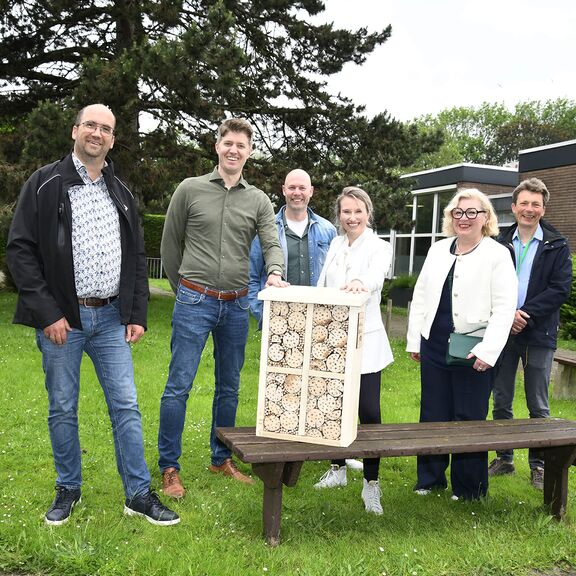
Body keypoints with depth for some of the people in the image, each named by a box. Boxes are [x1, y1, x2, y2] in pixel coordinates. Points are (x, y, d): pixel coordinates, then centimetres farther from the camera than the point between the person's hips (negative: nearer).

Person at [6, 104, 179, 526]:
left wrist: (138, 314, 5)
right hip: (61, 319, -3)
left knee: (126, 406, 4)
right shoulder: (45, 184, -2)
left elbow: (137, 258, 14)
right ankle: (68, 490, 27)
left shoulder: (122, 194, 12)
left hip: (111, 318, 3)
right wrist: (47, 313, -13)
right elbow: (20, 250, -6)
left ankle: (139, 494, 14)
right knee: (62, 409, 9)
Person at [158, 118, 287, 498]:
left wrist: (275, 273, -24)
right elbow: (170, 244, 6)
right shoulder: (190, 189, 0)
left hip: (237, 305, 3)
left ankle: (222, 459, 28)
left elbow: (272, 243, -3)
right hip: (195, 301, -3)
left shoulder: (259, 200, 7)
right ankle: (169, 467, 10)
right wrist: (184, 289, 8)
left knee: (229, 386, 13)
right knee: (179, 385, -3)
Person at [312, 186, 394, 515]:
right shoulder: (335, 244, 12)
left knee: (368, 410, -5)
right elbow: (321, 288, 14)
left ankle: (371, 483, 7)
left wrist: (359, 282, -50)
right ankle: (338, 469, 30)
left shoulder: (379, 247, -4)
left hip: (364, 340, -5)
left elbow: (376, 274, -27)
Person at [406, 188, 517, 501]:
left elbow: (504, 308, -10)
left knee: (469, 418, 5)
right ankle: (430, 478, 27)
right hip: (434, 346, 5)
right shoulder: (438, 249, 10)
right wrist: (414, 340, 9)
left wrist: (487, 351, -17)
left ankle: (468, 487, 22)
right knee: (432, 415, 12)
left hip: (474, 352, -4)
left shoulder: (498, 255, -5)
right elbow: (420, 296, 12)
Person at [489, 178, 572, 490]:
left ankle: (538, 465, 21)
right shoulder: (500, 243, 4)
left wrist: (525, 314, -16)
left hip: (539, 334, -2)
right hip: (503, 332, 2)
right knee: (501, 401, 11)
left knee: (538, 406, 7)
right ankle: (504, 459, 25)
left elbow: (560, 289, -8)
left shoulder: (557, 245, -1)